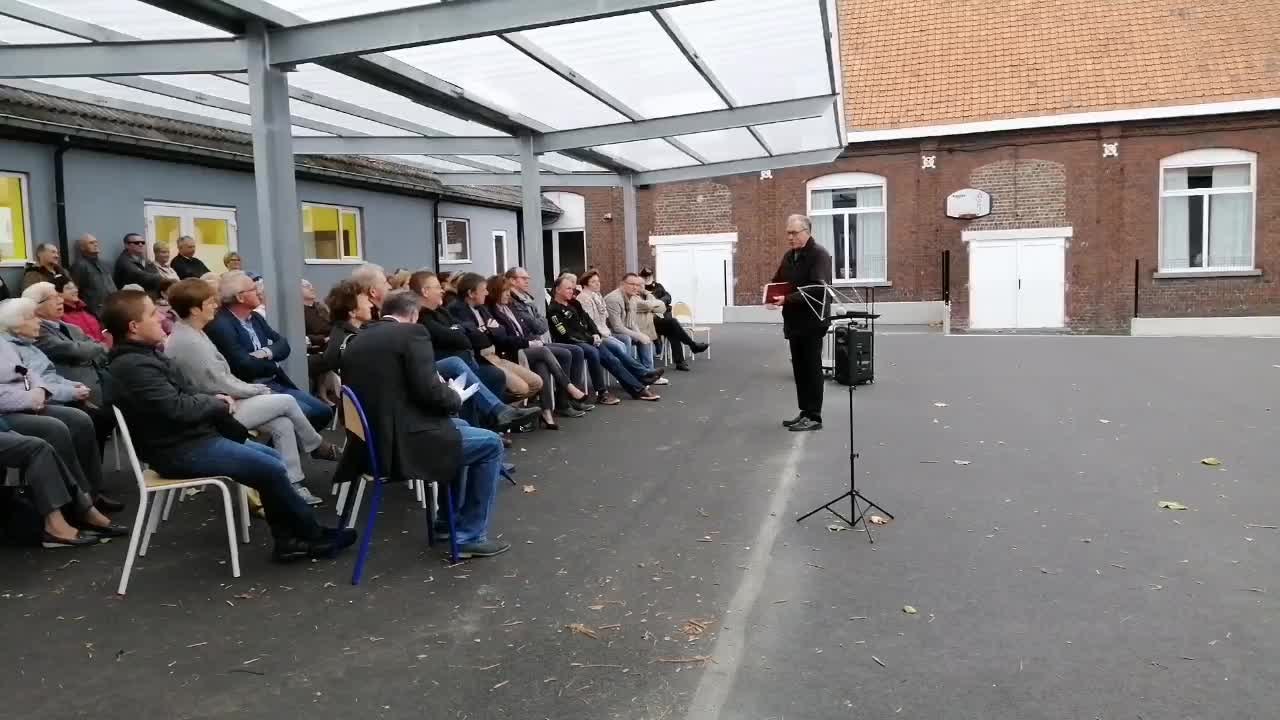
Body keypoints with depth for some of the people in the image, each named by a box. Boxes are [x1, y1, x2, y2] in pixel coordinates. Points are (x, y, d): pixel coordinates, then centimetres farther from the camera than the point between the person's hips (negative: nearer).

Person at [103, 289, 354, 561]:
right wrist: (215, 403, -8)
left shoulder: (146, 354, 14)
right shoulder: (133, 366, -20)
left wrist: (213, 402, 0)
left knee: (271, 457, 8)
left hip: (193, 437, 11)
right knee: (271, 469, -13)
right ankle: (315, 537, 4)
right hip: (180, 450, -11)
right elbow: (177, 408, -27)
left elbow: (187, 395, 19)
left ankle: (287, 541, 7)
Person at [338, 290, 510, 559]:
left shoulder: (356, 342, 14)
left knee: (459, 428, 30)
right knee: (491, 443, 9)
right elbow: (428, 391, -18)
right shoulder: (412, 333, -8)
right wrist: (455, 397, 4)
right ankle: (470, 537, 9)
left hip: (374, 441, 9)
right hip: (403, 443, -9)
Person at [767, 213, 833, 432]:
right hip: (794, 321, 8)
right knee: (799, 369, 11)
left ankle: (814, 417, 4)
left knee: (811, 368, -3)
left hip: (812, 321, -8)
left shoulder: (819, 255, -12)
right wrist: (772, 296, -4)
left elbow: (817, 289, -22)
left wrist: (787, 299, -29)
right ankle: (805, 412, 20)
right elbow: (777, 282, 19)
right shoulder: (789, 256, 13)